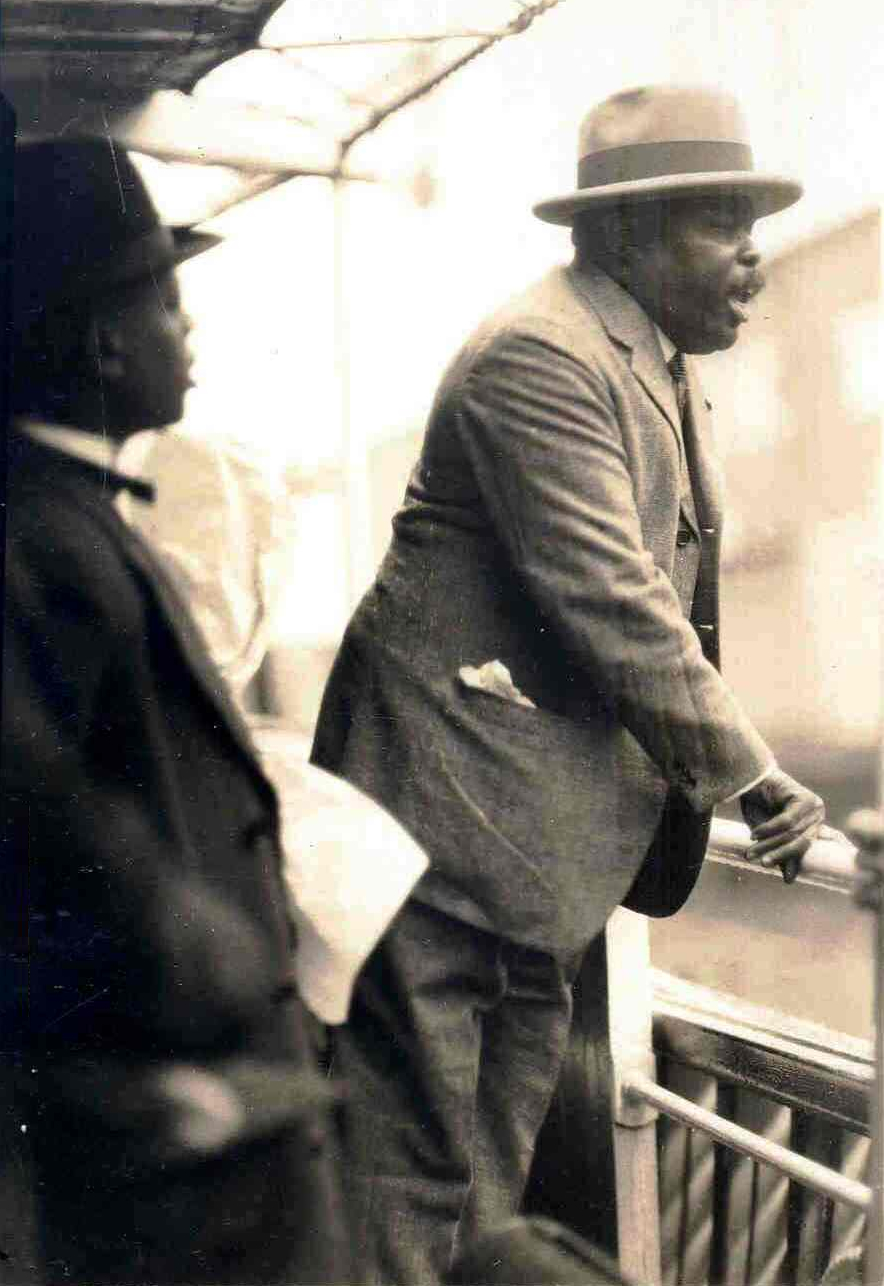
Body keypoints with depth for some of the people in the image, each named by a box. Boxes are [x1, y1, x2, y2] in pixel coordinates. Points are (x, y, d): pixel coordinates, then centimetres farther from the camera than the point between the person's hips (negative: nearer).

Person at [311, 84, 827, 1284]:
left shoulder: (660, 372, 16)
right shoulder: (540, 357, -17)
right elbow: (609, 602, -22)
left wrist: (708, 774, 11)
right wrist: (747, 771, -17)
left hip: (547, 821, 10)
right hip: (452, 808, -10)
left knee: (504, 1143, 17)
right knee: (419, 1143, -3)